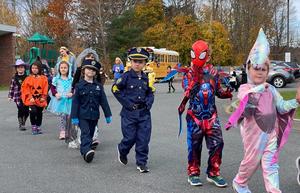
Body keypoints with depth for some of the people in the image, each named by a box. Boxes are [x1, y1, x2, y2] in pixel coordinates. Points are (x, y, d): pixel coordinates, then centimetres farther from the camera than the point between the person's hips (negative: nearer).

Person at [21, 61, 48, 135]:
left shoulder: (43, 78, 1)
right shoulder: (28, 78, -1)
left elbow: (45, 89, 2)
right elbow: (25, 88, -3)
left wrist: (43, 97, -5)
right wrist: (30, 97, -11)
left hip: (40, 99, 2)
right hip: (32, 99, -2)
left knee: (39, 113, 10)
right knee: (33, 111, -18)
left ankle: (38, 127, 25)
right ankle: (33, 127, -2)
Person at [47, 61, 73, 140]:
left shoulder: (71, 79, 6)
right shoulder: (56, 79, 4)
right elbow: (52, 88, 5)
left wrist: (72, 93, -11)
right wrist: (55, 94, -11)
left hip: (69, 100, 1)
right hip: (59, 100, -1)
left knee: (69, 116, 3)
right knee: (62, 116, -8)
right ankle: (62, 132, 1)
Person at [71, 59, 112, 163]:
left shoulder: (98, 86, 6)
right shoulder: (79, 85, -2)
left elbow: (103, 101, 7)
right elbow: (75, 102, -3)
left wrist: (108, 115, 4)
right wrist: (74, 117, -7)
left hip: (94, 115, 4)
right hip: (83, 115, -4)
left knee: (90, 134, 12)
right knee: (85, 133, -16)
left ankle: (84, 151, 28)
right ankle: (87, 151, -31)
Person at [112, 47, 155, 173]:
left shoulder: (146, 78, 8)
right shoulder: (127, 76, -5)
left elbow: (150, 94, 17)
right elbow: (115, 89, -7)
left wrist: (148, 104, -2)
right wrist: (127, 103, -10)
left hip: (144, 114, 4)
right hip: (129, 113, -3)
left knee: (144, 139, 2)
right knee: (130, 138, 1)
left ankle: (141, 163, 15)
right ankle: (122, 151, 34)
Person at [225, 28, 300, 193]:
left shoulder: (271, 89, 8)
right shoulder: (244, 88, -5)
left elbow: (281, 107, 7)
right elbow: (244, 101, -25)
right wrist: (258, 88, -29)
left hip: (271, 131, 4)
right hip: (254, 131, -4)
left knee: (271, 163, 4)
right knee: (252, 160, 9)